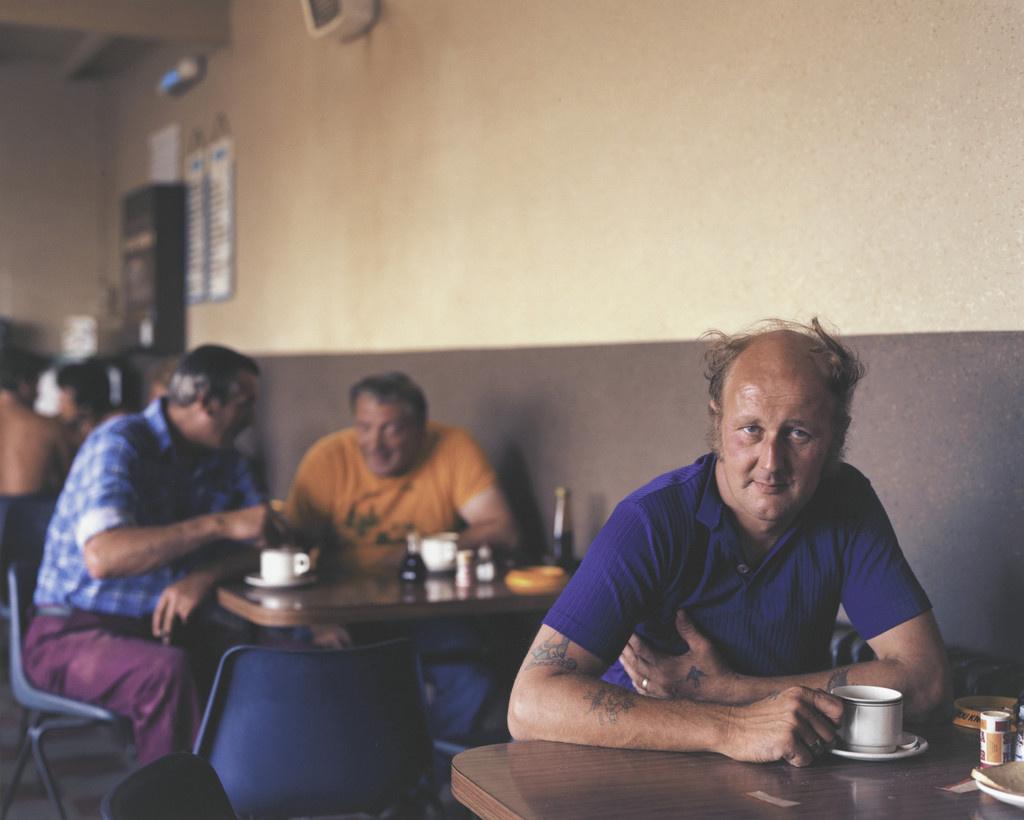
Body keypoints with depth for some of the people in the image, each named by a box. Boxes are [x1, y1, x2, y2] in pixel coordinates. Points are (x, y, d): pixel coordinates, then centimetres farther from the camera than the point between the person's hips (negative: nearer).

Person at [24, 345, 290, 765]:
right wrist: (220, 524, -33)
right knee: (168, 673, -37)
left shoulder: (227, 464, 8)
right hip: (78, 630, -6)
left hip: (174, 626, 6)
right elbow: (102, 557, -30)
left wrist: (205, 574, -18)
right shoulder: (119, 444, -15)